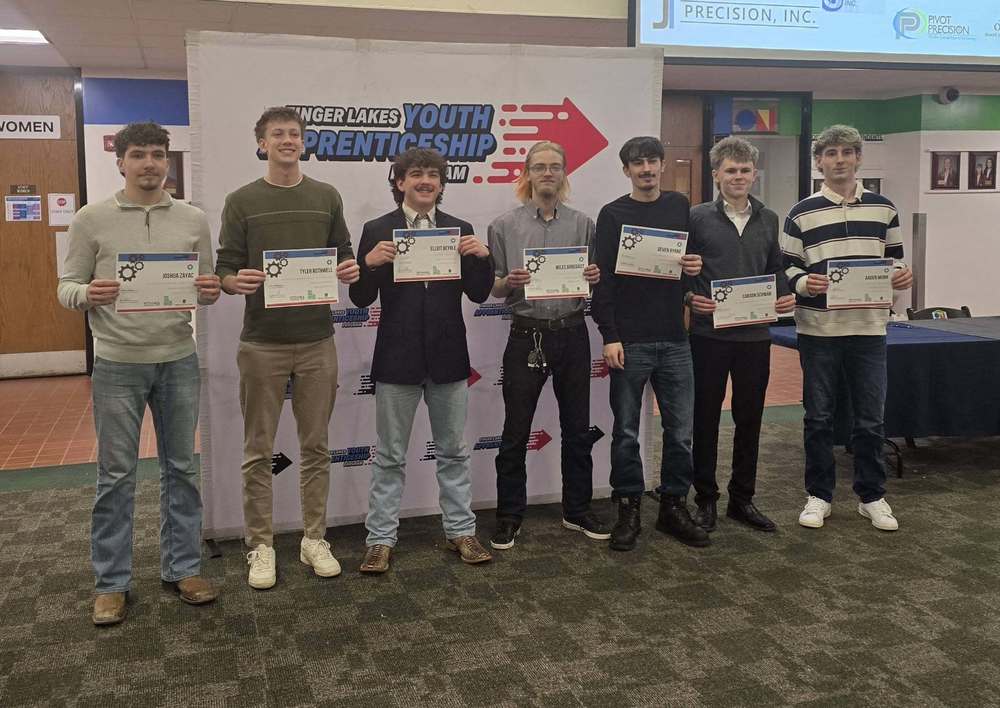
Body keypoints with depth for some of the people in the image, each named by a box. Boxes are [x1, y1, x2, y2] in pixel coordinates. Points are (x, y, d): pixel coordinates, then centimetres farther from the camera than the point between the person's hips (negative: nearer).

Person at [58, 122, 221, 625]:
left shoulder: (193, 220, 4)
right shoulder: (92, 219, -2)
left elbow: (208, 289, 9)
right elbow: (66, 288, 0)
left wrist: (210, 292, -15)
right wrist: (87, 294, -23)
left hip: (178, 360, 2)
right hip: (117, 363, -2)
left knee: (181, 468, 10)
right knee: (116, 475, 5)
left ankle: (182, 568, 24)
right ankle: (111, 582, 18)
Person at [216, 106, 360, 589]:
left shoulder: (326, 197, 8)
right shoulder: (242, 201, 2)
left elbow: (343, 255, 13)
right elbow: (224, 268, 0)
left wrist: (350, 270, -10)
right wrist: (235, 281, -22)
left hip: (317, 340, 2)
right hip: (262, 344, -2)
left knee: (315, 445, 9)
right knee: (259, 450, 5)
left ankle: (314, 539, 21)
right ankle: (261, 545, 16)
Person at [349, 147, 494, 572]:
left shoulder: (459, 230, 5)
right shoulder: (377, 231, -2)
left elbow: (478, 294, 3)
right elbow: (361, 299, -3)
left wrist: (482, 257, -14)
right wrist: (370, 263, -22)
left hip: (448, 357, 2)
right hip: (397, 358, -2)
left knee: (453, 452, 13)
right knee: (390, 457, 8)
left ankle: (460, 531, 26)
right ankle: (380, 539, 18)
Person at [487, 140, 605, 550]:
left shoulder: (583, 224, 5)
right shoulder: (505, 226, 0)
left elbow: (595, 280, 11)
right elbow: (493, 289, 3)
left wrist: (594, 277, -11)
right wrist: (510, 282, -18)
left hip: (572, 334, 2)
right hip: (526, 335, -2)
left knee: (577, 428, 11)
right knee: (515, 431, 4)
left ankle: (577, 511, 26)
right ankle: (509, 517, 17)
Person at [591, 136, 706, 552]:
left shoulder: (680, 207, 11)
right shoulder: (613, 214, 0)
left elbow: (695, 257, 20)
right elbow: (604, 279, -4)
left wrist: (697, 265, -4)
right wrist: (609, 337, -11)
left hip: (674, 339, 3)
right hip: (630, 341, -3)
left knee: (680, 431, 6)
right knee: (626, 431, 4)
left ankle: (674, 506, 20)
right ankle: (628, 509, 16)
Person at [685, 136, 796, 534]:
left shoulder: (768, 220, 10)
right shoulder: (697, 217, -1)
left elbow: (775, 271, 17)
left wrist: (785, 298, -1)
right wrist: (690, 298, -17)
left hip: (755, 334, 4)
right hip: (709, 333, -3)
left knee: (749, 418, 10)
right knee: (706, 417, 5)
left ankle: (742, 498, 23)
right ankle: (705, 499, 18)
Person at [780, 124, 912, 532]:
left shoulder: (883, 209, 9)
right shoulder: (801, 214, 2)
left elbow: (895, 260, 15)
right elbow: (786, 269, 2)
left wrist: (902, 276, -7)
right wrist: (804, 284, -19)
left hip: (869, 329, 2)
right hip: (818, 330, -1)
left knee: (870, 419, 7)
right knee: (818, 418, 6)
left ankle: (871, 496, 22)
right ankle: (818, 495, 20)